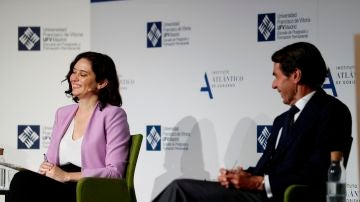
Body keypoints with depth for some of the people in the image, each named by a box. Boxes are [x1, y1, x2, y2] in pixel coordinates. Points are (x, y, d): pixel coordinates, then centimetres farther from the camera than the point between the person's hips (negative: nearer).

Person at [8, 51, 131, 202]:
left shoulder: (113, 115, 0)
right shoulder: (63, 113, 21)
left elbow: (115, 172, -9)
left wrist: (67, 176, -15)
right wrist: (46, 168, -3)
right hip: (61, 187, 5)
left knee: (22, 180, -29)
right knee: (22, 180, -30)